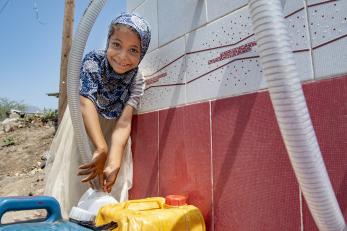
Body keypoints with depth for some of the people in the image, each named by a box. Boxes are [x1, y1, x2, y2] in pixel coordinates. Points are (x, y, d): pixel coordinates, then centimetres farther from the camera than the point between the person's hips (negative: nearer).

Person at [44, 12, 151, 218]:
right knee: (73, 178, 1)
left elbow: (124, 122, -25)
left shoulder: (137, 80, -19)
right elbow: (86, 104, -36)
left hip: (111, 131, 2)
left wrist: (114, 162, -39)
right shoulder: (93, 61, -24)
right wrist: (101, 149, -47)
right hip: (82, 122, -1)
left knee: (113, 183, 3)